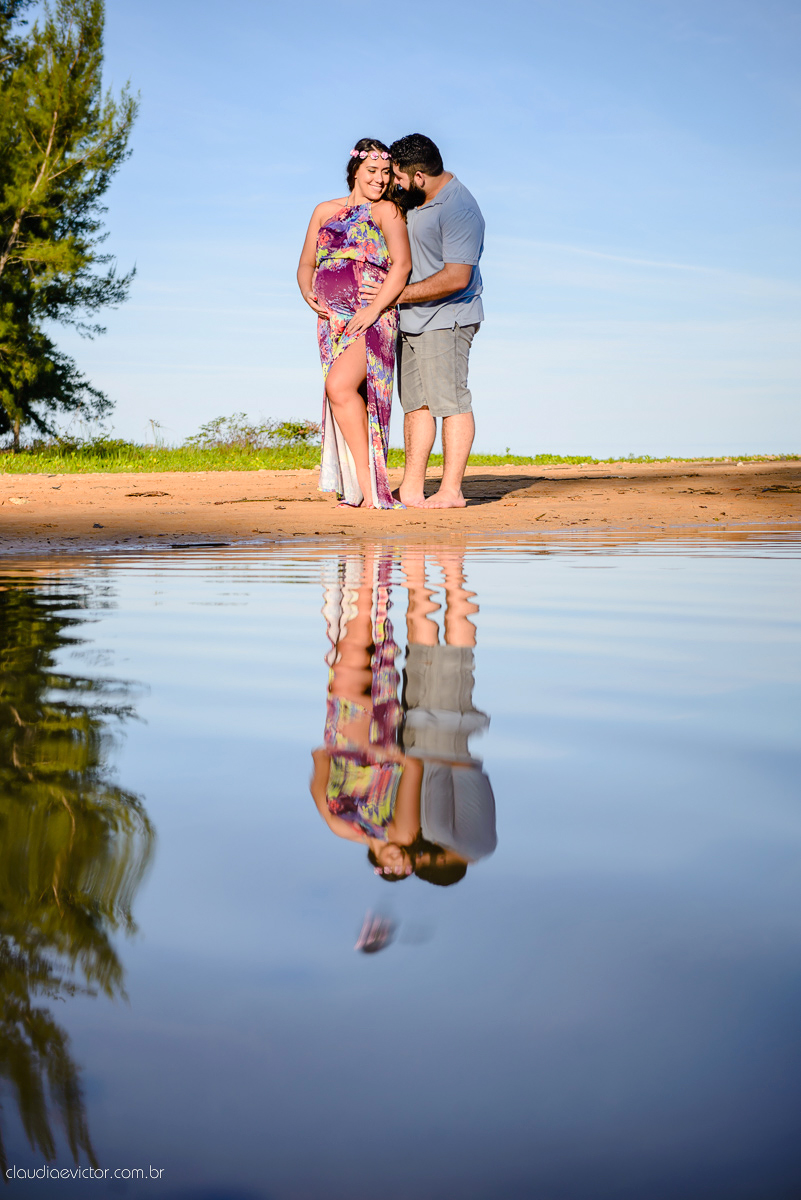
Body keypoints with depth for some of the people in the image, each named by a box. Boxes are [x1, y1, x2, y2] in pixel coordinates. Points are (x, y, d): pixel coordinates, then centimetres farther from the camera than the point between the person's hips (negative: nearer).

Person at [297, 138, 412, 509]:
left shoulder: (387, 211, 4)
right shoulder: (325, 211, 19)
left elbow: (402, 265, -7)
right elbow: (306, 265, 20)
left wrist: (373, 309, -16)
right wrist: (308, 294, -1)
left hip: (373, 320, -5)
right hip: (332, 320, 5)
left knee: (339, 385, -24)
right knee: (350, 400, 2)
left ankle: (368, 484, -21)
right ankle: (358, 492, 5)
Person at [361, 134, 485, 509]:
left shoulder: (458, 209, -17)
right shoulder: (414, 201, 12)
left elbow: (456, 277, -23)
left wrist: (398, 294, -17)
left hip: (445, 319, -9)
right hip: (412, 320, 9)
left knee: (450, 401, -7)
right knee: (415, 403, 7)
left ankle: (451, 491, -5)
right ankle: (411, 489, 9)